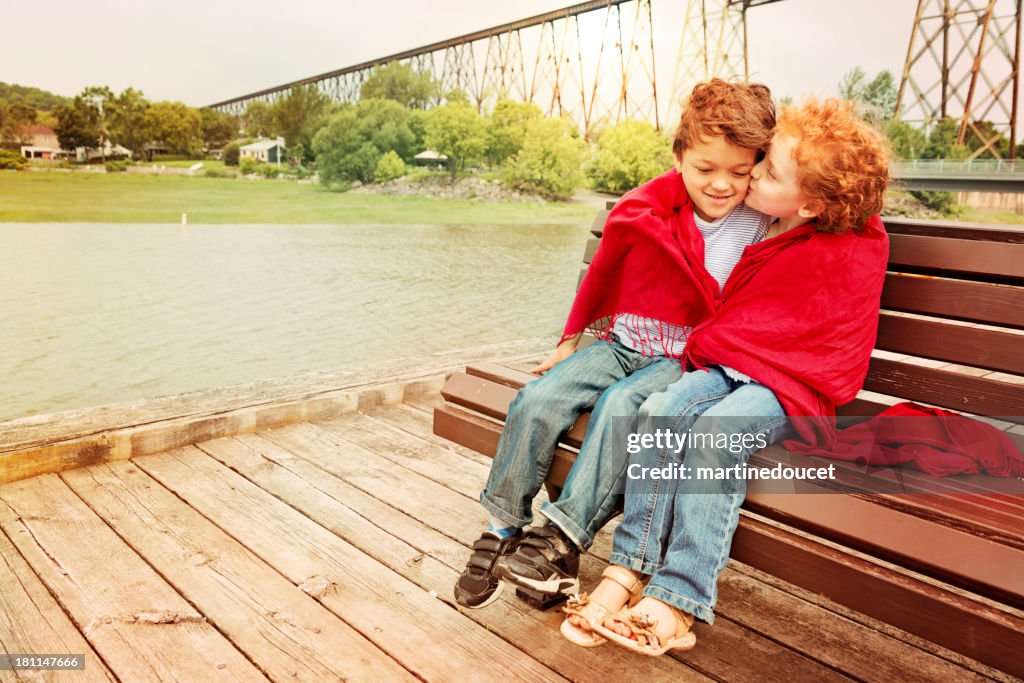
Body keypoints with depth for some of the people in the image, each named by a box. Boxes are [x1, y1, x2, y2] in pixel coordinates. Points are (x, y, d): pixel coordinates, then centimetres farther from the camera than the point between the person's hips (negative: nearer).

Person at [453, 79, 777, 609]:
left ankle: (565, 539, -24)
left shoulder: (759, 224, -6)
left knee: (621, 404, -32)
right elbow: (601, 276, 10)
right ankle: (503, 528, -3)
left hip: (685, 359, -2)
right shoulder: (641, 212, -6)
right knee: (537, 400, -17)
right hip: (621, 343, 3)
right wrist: (570, 339, 17)